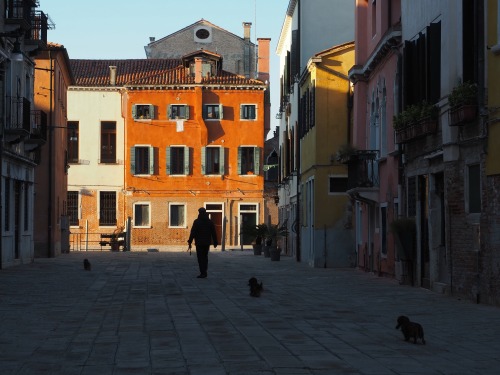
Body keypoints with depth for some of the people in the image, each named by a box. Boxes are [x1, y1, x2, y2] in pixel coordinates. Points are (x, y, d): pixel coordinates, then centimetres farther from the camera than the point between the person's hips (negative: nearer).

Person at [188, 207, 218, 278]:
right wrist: (215, 242, 13)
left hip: (199, 243, -4)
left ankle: (203, 273, -7)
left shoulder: (196, 222, -8)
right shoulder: (210, 222, 5)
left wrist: (190, 243, -8)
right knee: (205, 257, 16)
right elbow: (214, 233, 6)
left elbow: (192, 233, -11)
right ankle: (204, 273, 18)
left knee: (200, 258, -1)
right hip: (207, 243, 4)